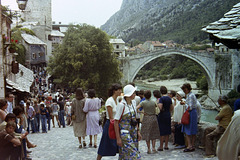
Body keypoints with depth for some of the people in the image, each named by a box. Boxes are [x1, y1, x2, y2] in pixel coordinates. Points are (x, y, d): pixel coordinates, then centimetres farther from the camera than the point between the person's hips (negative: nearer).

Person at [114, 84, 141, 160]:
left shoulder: (133, 102, 7)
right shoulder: (121, 105, -16)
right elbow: (116, 122, -14)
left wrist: (138, 131, 13)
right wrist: (118, 138, -15)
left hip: (133, 132, 7)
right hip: (125, 133, -7)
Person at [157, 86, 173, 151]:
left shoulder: (162, 98, -15)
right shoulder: (169, 98, 7)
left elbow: (160, 108, -25)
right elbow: (171, 108, 14)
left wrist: (157, 104, -7)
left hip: (162, 116, -7)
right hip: (168, 116, 7)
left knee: (162, 132, -1)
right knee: (167, 131, 11)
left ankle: (161, 147, 3)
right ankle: (166, 146, 18)